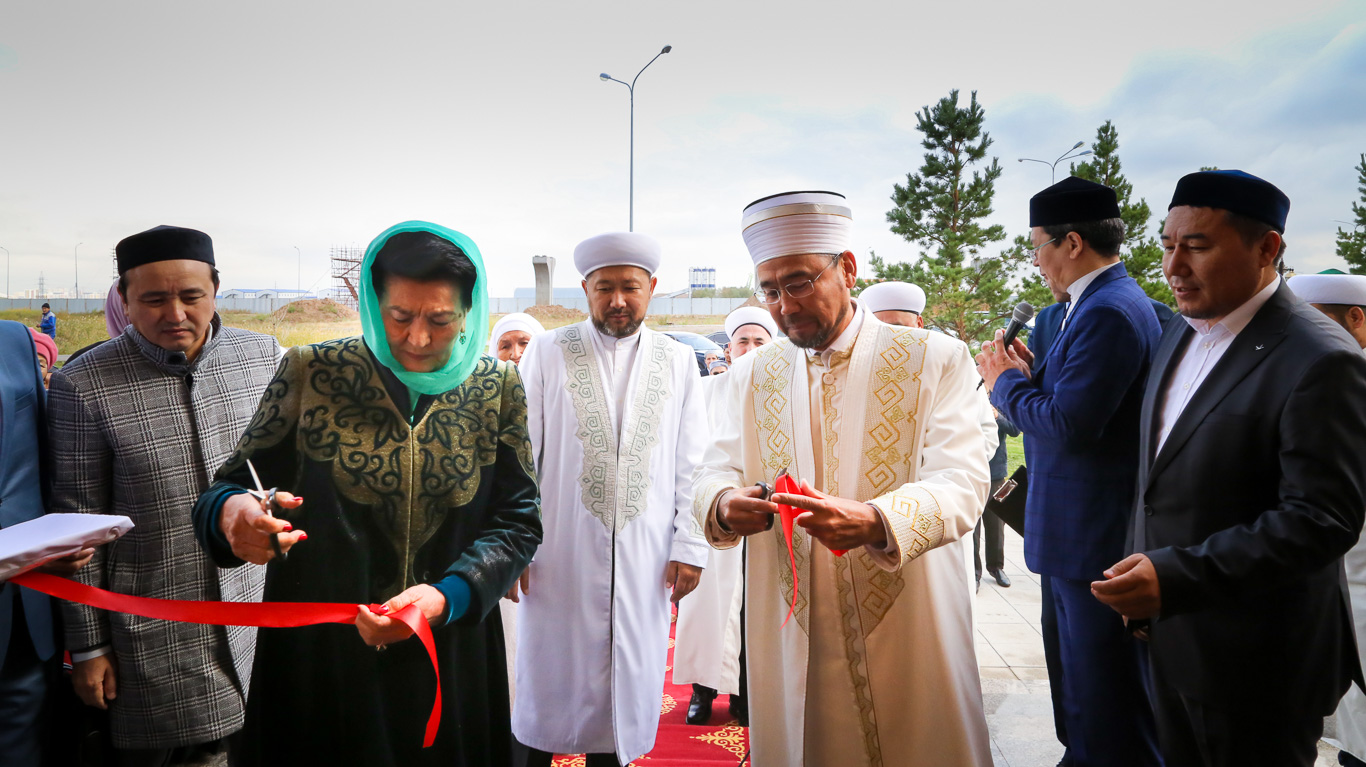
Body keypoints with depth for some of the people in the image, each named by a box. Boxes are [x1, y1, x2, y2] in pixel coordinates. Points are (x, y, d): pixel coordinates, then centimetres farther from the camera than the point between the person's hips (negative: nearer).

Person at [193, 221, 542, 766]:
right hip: (315, 657, -1)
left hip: (450, 660, 1)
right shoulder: (310, 373, -6)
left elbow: (517, 522, -4)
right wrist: (230, 513, -26)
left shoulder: (497, 388, -3)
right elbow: (235, 484, -3)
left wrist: (448, 596, -19)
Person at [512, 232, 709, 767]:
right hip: (560, 555, -1)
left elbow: (691, 463, 5)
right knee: (550, 682, 10)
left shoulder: (678, 361, 6)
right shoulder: (548, 352, 1)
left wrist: (689, 545, 0)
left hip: (644, 559, 1)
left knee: (628, 682, 12)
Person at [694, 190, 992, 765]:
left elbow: (961, 484, -12)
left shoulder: (936, 359, -4)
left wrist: (875, 521, -31)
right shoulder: (750, 375, 7)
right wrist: (724, 503, -20)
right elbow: (713, 474, 4)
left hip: (908, 635, -2)